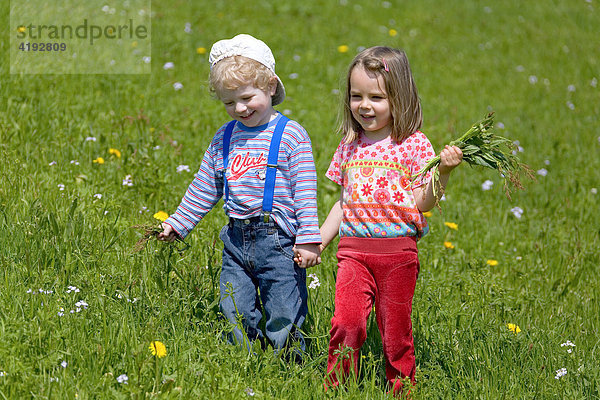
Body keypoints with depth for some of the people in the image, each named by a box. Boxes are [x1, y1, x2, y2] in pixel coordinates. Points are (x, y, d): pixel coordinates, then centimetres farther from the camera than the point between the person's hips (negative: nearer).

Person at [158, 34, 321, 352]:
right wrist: (177, 223, 19)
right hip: (236, 241, 6)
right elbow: (204, 188, 20)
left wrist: (308, 239, -14)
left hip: (277, 241, -5)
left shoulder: (290, 135, -5)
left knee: (282, 327, -3)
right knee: (237, 322, 7)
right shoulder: (224, 138, 11)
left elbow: (305, 191, -8)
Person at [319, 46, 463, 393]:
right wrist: (317, 242, 15)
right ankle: (336, 388, 2)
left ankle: (401, 388, 20)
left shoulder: (413, 144, -3)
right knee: (347, 322, -9)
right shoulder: (350, 147, 12)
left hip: (397, 249, -3)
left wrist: (444, 172, -23)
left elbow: (423, 202, -7)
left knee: (395, 329, 4)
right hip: (353, 248, 3)